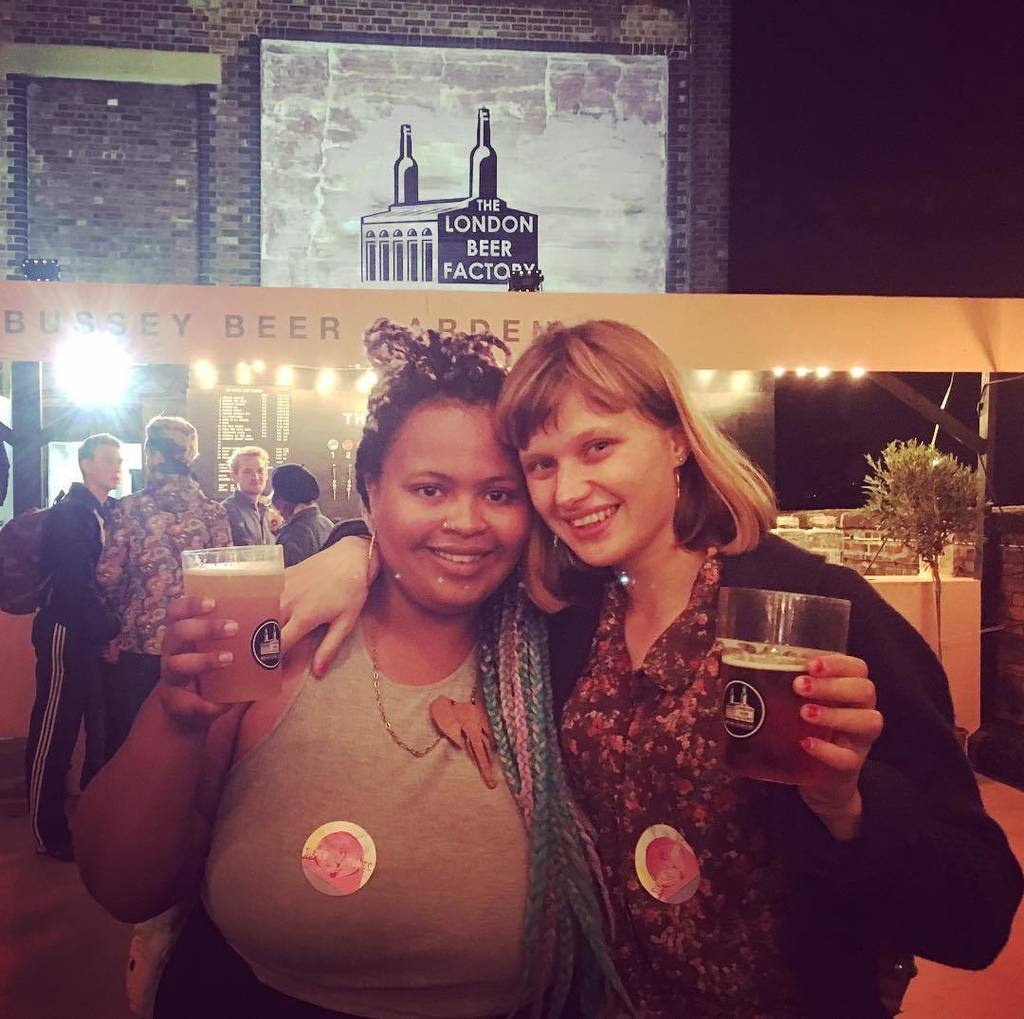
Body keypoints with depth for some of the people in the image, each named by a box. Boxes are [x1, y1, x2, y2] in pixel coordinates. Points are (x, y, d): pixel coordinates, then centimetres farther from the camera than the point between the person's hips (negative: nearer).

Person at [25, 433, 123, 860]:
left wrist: (112, 625, -1)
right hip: (67, 634, -7)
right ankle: (48, 832, 12)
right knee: (53, 732, 2)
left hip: (99, 636, 7)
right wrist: (112, 628, -16)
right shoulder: (68, 514, -9)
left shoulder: (111, 513, 13)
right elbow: (76, 582, -17)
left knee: (102, 728, 10)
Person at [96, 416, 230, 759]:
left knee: (127, 741, 12)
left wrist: (122, 609, 13)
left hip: (138, 642, -1)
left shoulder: (130, 507, -6)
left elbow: (108, 576, -8)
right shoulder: (213, 512, -2)